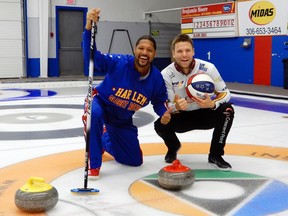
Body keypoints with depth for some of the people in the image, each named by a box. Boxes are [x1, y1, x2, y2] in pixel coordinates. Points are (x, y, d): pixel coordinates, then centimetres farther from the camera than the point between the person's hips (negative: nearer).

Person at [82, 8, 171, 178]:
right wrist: (89, 28, -53)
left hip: (123, 120, 5)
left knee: (135, 161, 10)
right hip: (101, 103, -4)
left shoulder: (157, 78, -16)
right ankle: (94, 164, -25)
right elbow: (92, 58, -39)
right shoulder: (119, 62, -29)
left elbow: (159, 102, -1)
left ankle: (106, 140, 42)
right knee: (94, 114, -44)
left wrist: (165, 114, -24)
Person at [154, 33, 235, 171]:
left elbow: (225, 93, -14)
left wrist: (212, 104, -36)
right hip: (182, 117, 0)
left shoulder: (208, 68, -20)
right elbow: (166, 105, -16)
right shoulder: (166, 74, -18)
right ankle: (173, 147, 12)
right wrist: (176, 106, -41)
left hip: (204, 114, 0)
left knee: (227, 109, -28)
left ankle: (215, 155, -9)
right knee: (160, 124, -28)